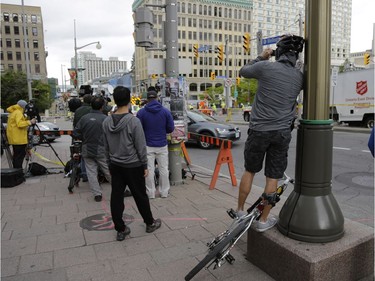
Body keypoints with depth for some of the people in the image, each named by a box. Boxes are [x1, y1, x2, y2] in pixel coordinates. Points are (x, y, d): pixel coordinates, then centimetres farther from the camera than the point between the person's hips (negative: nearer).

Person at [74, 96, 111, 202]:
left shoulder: (84, 118, -2)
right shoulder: (105, 119, -13)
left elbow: (76, 133, 2)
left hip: (87, 150, 3)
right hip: (101, 150, -2)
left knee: (91, 172, 9)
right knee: (108, 171, 8)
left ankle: (97, 194, 10)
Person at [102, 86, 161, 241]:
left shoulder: (107, 122, 0)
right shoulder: (134, 121, -17)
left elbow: (106, 146, 8)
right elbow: (141, 146, -14)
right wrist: (145, 166, -4)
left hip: (115, 165, 5)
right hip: (133, 165, -4)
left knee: (116, 197, 9)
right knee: (140, 196, 9)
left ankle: (120, 230, 18)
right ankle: (150, 223, 27)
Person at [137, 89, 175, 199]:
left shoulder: (141, 112, -6)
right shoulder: (166, 111, -3)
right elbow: (171, 128, -2)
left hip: (148, 145, -1)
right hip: (162, 145, 1)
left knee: (149, 170, 7)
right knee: (163, 169, 10)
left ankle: (150, 193, 13)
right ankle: (164, 192, 19)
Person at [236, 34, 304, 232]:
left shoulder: (266, 67, -8)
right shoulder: (299, 77, 3)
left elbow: (243, 71, 10)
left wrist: (262, 57, 22)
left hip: (259, 130, -2)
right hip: (282, 132, 2)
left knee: (249, 171, 16)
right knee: (272, 177, 8)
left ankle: (240, 211, 28)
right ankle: (263, 220, 18)